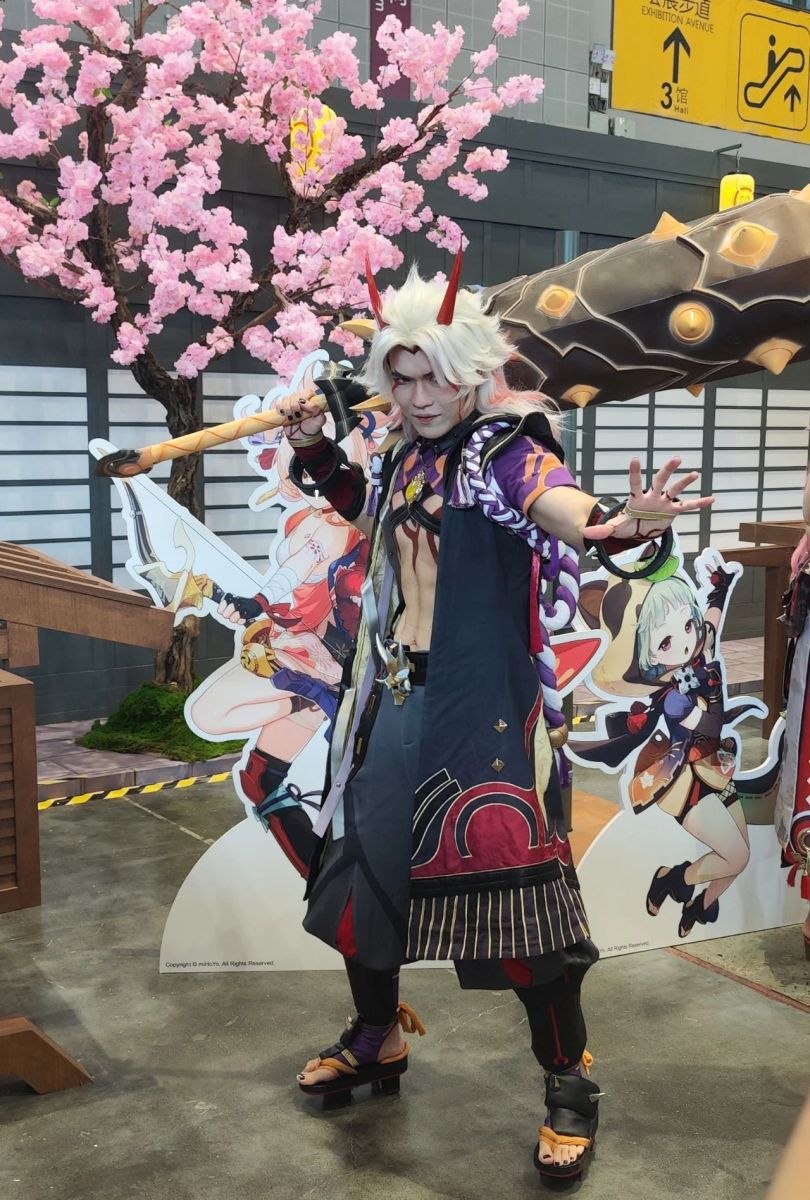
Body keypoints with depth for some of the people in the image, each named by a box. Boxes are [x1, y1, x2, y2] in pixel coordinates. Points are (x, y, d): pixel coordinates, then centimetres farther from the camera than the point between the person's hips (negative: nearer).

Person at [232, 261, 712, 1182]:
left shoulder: (506, 449, -11)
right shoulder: (405, 458, 10)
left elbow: (556, 504, -33)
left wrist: (616, 524, -55)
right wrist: (315, 450, 19)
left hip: (482, 705, -7)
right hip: (393, 697, 8)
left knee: (510, 877, -7)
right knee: (362, 860, 15)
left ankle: (568, 1082, 14)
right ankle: (377, 1037, 39)